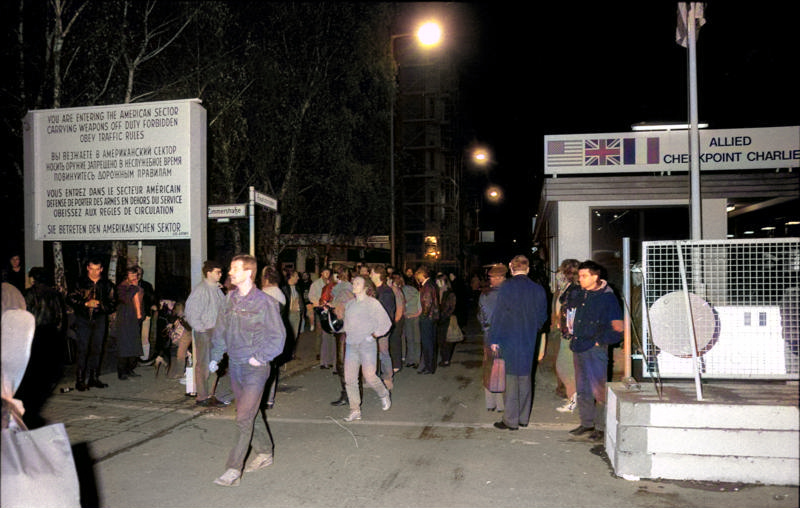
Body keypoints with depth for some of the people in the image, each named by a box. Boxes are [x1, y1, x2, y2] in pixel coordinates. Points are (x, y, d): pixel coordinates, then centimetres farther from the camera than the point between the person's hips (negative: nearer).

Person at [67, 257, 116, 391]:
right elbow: (70, 299, -3)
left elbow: (112, 304, 8)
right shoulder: (80, 282, 0)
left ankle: (94, 378, 16)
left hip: (99, 319, 3)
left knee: (96, 349, 7)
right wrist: (86, 303, -14)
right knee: (82, 349, -7)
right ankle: (80, 380, -1)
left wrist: (100, 304, -10)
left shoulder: (107, 284, 6)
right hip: (83, 319, -2)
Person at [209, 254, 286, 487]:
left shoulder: (264, 302, -13)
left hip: (255, 368, -6)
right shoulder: (229, 299, 6)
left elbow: (278, 336, -10)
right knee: (251, 413, 17)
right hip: (234, 365, 7)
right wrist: (215, 356, 11)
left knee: (244, 417, -8)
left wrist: (259, 357, -14)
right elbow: (220, 330, 16)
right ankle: (264, 453, 34)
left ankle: (234, 470, -2)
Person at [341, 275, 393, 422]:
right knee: (349, 378, 0)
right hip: (351, 345, 5)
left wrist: (373, 335, -8)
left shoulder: (372, 303, -5)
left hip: (367, 345, -5)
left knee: (369, 377, -6)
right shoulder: (349, 304, 12)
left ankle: (384, 395, 26)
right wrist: (348, 334, 9)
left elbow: (386, 322, -5)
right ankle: (355, 411, 8)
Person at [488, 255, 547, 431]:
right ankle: (524, 418, 23)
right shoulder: (538, 289, 2)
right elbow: (542, 316, 9)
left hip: (509, 340, -4)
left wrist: (494, 339, -6)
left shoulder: (506, 287, -12)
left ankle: (511, 420, 6)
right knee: (526, 379, 14)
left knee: (511, 379, 1)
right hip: (529, 342, 5)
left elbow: (498, 314, -12)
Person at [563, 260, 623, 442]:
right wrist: (571, 334, 16)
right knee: (582, 388, 14)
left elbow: (618, 328, -10)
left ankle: (601, 427, 7)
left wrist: (601, 341, -11)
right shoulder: (577, 294, 9)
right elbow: (568, 314, 27)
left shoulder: (607, 298, -9)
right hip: (578, 348, 7)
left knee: (598, 389, -4)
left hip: (595, 350, -7)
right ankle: (586, 422, 25)